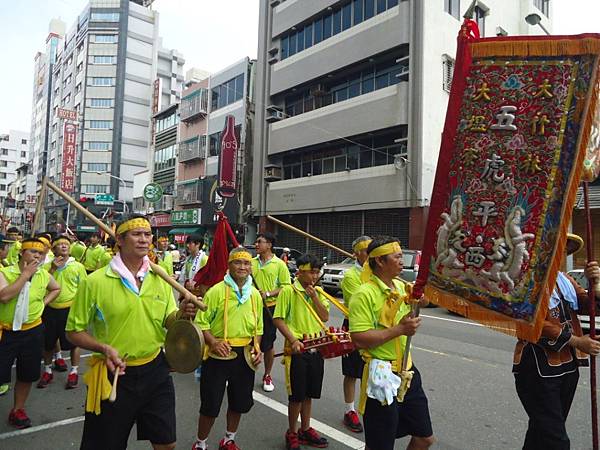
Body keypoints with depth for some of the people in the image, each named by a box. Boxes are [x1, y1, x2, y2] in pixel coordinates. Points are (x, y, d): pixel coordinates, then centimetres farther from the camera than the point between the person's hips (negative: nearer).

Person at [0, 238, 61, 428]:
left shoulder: (44, 275, -1)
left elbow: (56, 289, 19)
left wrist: (43, 302, 3)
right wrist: (26, 274, -25)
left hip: (32, 331, 4)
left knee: (27, 375, 14)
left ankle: (17, 410, 34)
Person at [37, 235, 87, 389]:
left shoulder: (78, 266, -3)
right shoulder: (47, 266, 2)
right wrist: (53, 269, -14)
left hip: (71, 309, -2)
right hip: (50, 309, 2)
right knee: (48, 342, 14)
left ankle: (74, 372, 22)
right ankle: (47, 371, 33)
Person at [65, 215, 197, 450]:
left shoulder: (160, 277, 0)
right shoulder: (95, 281, -12)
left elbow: (167, 321, 5)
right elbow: (74, 331, -4)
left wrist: (182, 313, -16)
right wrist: (104, 348, -20)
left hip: (155, 371, 4)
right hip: (114, 374, -3)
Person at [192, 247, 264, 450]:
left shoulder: (255, 295, 5)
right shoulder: (216, 291, -11)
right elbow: (201, 322, -12)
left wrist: (257, 348, 2)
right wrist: (213, 343, -24)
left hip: (245, 355, 5)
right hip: (219, 354, -5)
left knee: (239, 402, 18)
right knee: (210, 404, 6)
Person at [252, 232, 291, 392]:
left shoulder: (279, 264, -5)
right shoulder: (251, 262, 7)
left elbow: (285, 286, -7)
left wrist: (268, 294, -19)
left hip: (269, 308, -3)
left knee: (268, 344, 7)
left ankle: (267, 376, 25)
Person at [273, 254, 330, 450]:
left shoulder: (318, 292, 8)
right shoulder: (288, 291, -9)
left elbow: (325, 317, 1)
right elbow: (278, 319, -11)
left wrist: (314, 297, -10)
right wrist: (293, 340, -20)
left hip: (316, 348, 5)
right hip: (297, 349, -5)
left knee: (309, 393, 17)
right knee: (297, 395, 4)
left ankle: (305, 430, 34)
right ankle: (292, 434, 23)